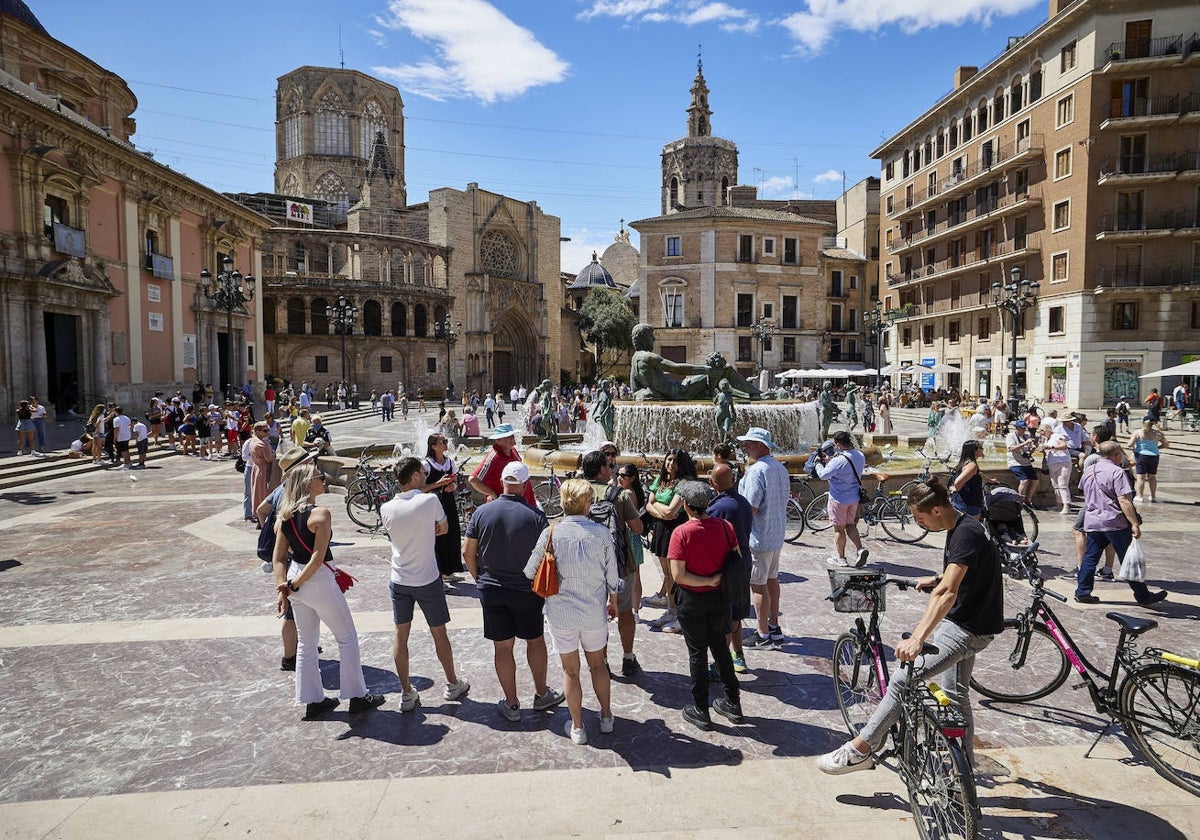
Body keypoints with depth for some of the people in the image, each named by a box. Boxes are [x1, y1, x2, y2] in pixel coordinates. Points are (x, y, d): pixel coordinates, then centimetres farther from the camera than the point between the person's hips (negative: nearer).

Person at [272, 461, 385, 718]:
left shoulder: (284, 516, 5)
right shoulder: (320, 513, -18)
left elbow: (278, 558, 4)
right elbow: (318, 558, -23)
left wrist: (283, 588, 1)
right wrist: (294, 584, -13)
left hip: (295, 578, 8)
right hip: (319, 581, -8)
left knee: (306, 642, 19)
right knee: (347, 638, 8)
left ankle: (313, 700, 28)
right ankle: (358, 696, 17)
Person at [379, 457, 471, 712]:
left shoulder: (386, 509, -8)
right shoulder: (429, 501, -18)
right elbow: (444, 528, -1)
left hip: (399, 581, 3)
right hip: (428, 581, -3)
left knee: (400, 636, 13)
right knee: (439, 634, 14)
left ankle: (407, 694, 21)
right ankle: (452, 685, 31)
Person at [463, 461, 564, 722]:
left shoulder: (482, 512, -7)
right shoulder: (535, 516, -14)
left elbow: (468, 552, -2)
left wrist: (480, 578, 13)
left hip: (490, 590, 2)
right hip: (526, 590, -1)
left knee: (502, 647, 11)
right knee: (535, 641, 18)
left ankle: (511, 704, 23)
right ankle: (541, 695, 31)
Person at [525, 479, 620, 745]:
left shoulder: (551, 533, -13)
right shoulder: (601, 533, -10)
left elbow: (530, 571, -5)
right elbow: (612, 575, -1)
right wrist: (613, 601, 17)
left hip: (561, 613, -1)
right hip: (594, 612, 1)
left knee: (570, 670, 15)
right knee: (598, 665, 23)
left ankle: (577, 727, 26)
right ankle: (606, 717, 36)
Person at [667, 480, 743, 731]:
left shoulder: (681, 533, -20)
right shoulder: (724, 526, -7)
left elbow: (678, 575, -22)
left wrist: (707, 581, -15)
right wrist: (719, 578, 3)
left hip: (692, 600, -4)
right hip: (720, 597, 4)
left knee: (697, 653, 10)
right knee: (720, 647, 21)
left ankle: (700, 711, 21)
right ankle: (733, 703, 31)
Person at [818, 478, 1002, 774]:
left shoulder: (965, 534, -25)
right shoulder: (962, 527, 6)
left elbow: (948, 593, -38)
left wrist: (917, 638, -45)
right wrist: (938, 579, 31)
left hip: (967, 630, -11)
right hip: (967, 622, 11)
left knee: (903, 681, -14)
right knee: (956, 693, 23)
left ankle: (858, 751, -8)